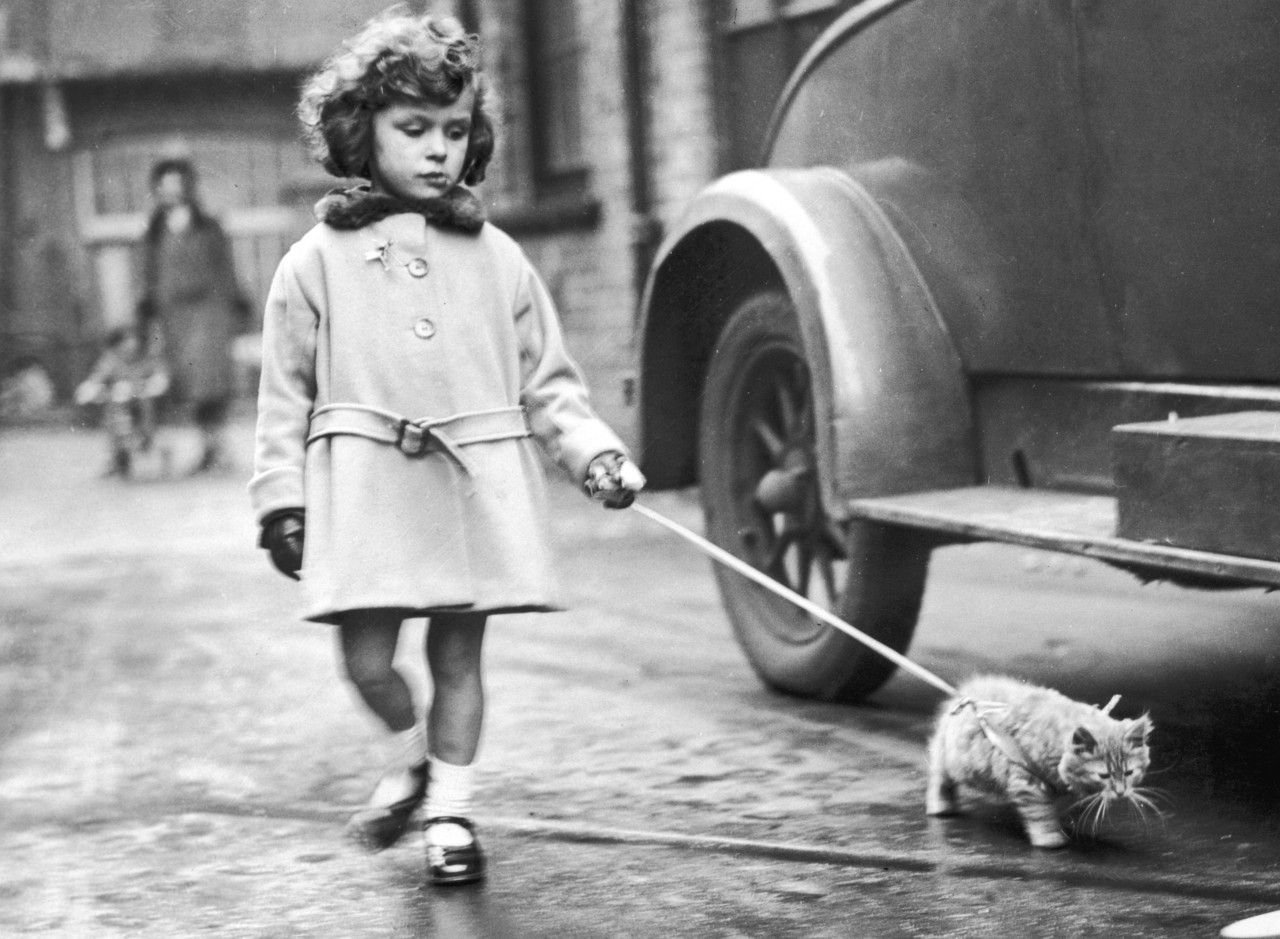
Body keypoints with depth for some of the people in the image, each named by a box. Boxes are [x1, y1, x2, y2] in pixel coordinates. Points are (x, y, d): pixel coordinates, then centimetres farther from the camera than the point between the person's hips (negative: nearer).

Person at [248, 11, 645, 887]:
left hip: (478, 482, 1)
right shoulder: (319, 261, 5)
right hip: (364, 482, -1)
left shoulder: (498, 259, 9)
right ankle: (412, 757, 26)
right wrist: (282, 498, 2)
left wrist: (594, 451, -3)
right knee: (367, 656, -5)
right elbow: (287, 392, 7)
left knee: (459, 653, 5)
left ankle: (451, 808, 22)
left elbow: (547, 380, 11)